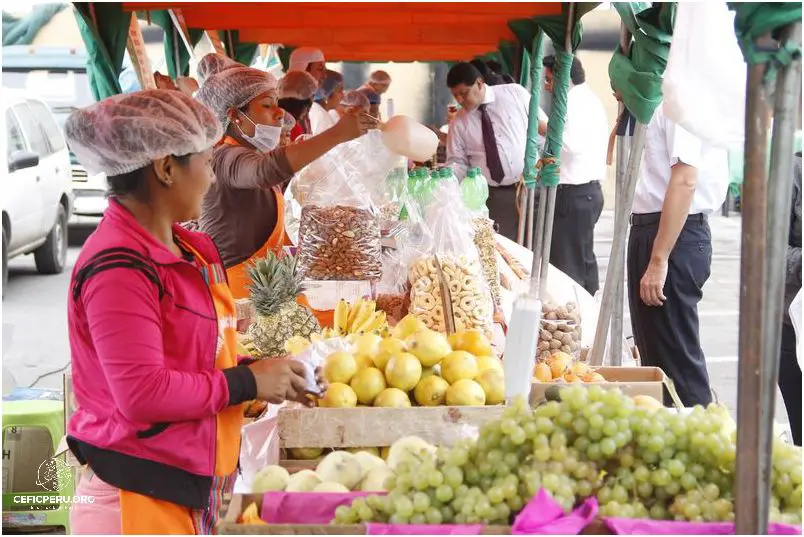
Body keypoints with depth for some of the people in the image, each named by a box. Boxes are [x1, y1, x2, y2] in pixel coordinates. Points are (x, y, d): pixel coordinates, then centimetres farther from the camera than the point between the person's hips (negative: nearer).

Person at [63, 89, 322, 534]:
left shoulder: (185, 250, 9)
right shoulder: (119, 268, -20)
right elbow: (142, 393, -25)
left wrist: (263, 373, 3)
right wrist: (247, 382, -15)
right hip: (137, 500, -9)